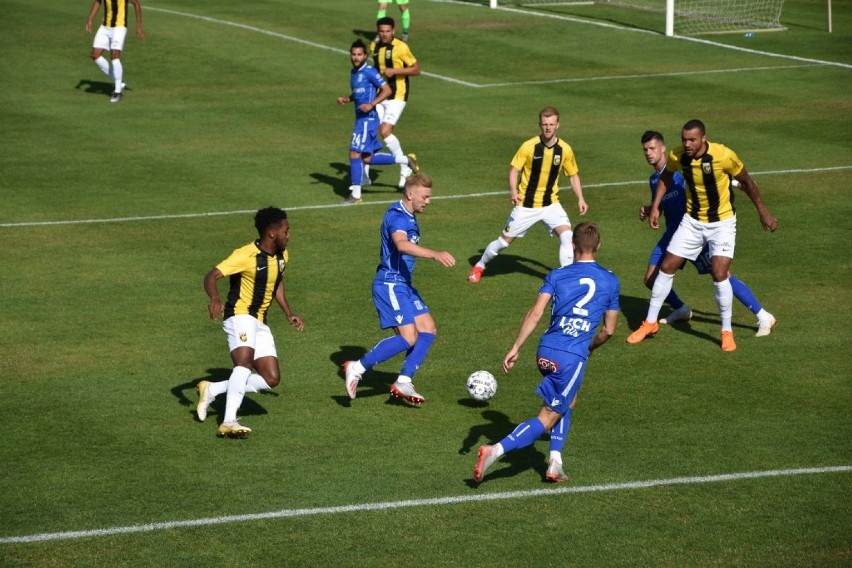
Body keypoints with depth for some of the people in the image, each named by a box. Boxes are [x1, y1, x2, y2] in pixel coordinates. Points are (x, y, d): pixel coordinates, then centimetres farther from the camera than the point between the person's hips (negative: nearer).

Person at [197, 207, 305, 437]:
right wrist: (215, 299, -42)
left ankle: (211, 390, 11)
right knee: (245, 362, -32)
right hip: (239, 315, -8)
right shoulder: (245, 256, -17)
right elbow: (211, 276, -23)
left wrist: (289, 314, 21)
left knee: (271, 378, 1)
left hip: (260, 323, 8)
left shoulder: (282, 256, 8)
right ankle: (229, 422, -40)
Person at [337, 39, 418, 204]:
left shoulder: (369, 72, -11)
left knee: (355, 153, -10)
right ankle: (405, 160, 23)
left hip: (368, 118, -9)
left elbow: (387, 90, -13)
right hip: (360, 119, 9)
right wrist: (345, 99, 9)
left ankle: (355, 195, -4)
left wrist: (371, 104, -22)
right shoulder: (354, 72, 15)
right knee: (367, 158, 11)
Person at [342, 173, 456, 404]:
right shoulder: (396, 217, -18)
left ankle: (403, 383, 5)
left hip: (403, 284, 10)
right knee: (408, 338, -16)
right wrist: (435, 254, -52)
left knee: (428, 329, 4)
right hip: (390, 284, -10)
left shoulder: (409, 218, 14)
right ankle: (357, 368, -7)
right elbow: (402, 245, -39)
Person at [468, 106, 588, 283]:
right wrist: (513, 192, -27)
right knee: (505, 240, 8)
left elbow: (573, 175, 6)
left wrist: (580, 199, -5)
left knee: (567, 235, -21)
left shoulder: (565, 149, -8)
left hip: (550, 204, 2)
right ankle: (479, 266, 32)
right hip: (526, 205, -2)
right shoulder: (529, 146, -16)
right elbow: (514, 170, -10)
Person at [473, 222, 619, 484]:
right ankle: (495, 450, -17)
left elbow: (535, 313, -4)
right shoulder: (611, 281, 8)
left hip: (546, 350, 3)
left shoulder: (557, 275, 8)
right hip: (574, 356, -3)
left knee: (568, 402, 28)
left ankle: (555, 460, 17)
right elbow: (608, 330, 13)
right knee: (548, 418, 1)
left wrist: (515, 348, -3)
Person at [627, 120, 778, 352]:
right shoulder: (677, 156, -14)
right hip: (692, 221, 4)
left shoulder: (723, 156, -25)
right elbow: (666, 177, 10)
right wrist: (655, 206, 4)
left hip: (722, 223, -4)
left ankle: (727, 331, 1)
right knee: (666, 267, 4)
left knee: (719, 274, -17)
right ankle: (650, 323, 20)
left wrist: (763, 212, -3)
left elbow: (746, 181, -9)